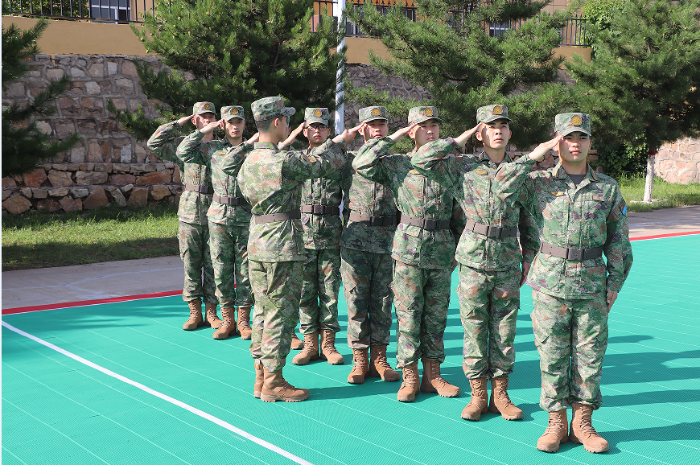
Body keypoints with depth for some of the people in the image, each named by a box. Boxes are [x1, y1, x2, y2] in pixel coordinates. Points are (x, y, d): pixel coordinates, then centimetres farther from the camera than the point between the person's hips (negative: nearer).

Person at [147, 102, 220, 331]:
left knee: (213, 265, 4)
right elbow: (154, 143, -5)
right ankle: (195, 312, 13)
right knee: (191, 264, 4)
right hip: (189, 214, 0)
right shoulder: (182, 144, 5)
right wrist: (178, 122, -2)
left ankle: (211, 312, 14)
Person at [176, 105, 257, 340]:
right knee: (221, 269, 4)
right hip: (219, 216, 1)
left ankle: (243, 320, 13)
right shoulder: (212, 148, 7)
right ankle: (227, 319, 15)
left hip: (246, 217, -1)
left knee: (245, 269, 2)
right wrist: (204, 130, 0)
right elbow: (183, 152, 1)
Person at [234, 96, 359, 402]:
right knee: (281, 313, -1)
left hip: (256, 243, 9)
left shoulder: (249, 160, 9)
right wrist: (341, 142, 14)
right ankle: (274, 382, 6)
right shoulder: (283, 161, -18)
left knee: (263, 311, 14)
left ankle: (261, 377, 21)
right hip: (282, 245, -9)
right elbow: (322, 163, -5)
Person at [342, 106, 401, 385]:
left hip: (388, 242, 1)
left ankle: (379, 358, 17)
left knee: (383, 302, 7)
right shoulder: (349, 160, 9)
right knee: (356, 301, 2)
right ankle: (359, 359, 13)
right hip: (355, 240, -1)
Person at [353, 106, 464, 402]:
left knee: (436, 314, 8)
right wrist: (394, 137, -6)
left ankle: (432, 375, 18)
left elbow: (459, 210, 15)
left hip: (442, 250, 3)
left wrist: (458, 249, 12)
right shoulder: (397, 164, 2)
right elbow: (361, 164, -12)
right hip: (409, 248, -3)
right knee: (408, 314, 0)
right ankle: (409, 377, 10)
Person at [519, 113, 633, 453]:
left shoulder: (608, 189, 6)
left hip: (592, 289, 1)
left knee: (590, 357, 5)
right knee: (552, 357, 2)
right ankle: (556, 423, 14)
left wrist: (614, 285, 4)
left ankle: (582, 423, 18)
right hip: (549, 286, -1)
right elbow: (526, 229, 17)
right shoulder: (536, 183, 2)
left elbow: (619, 243, 9)